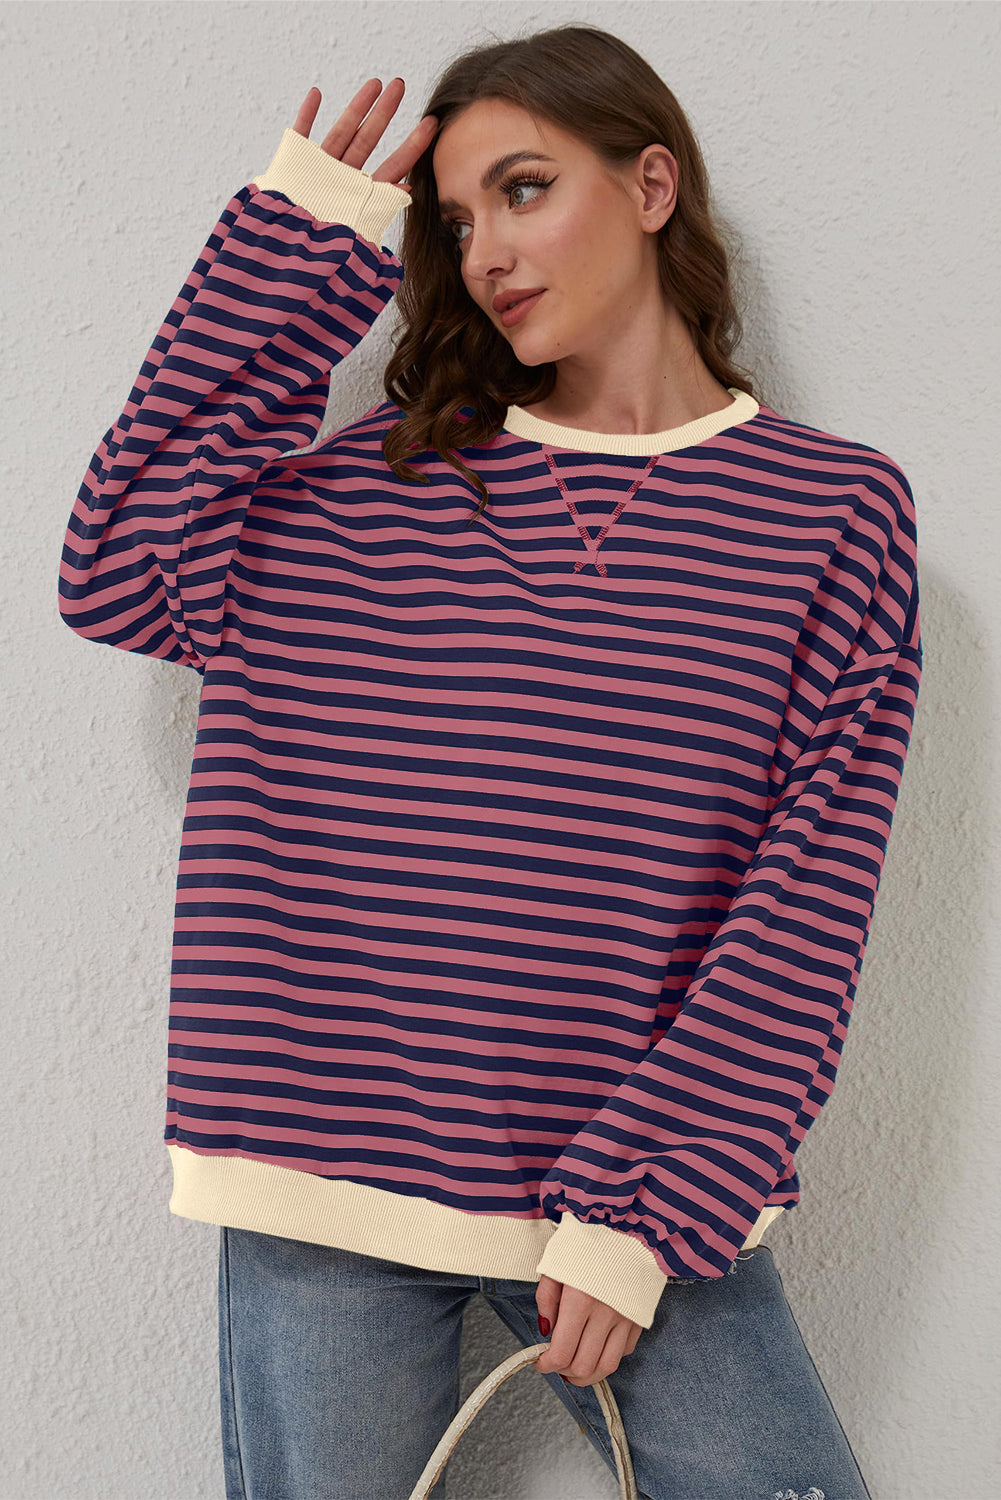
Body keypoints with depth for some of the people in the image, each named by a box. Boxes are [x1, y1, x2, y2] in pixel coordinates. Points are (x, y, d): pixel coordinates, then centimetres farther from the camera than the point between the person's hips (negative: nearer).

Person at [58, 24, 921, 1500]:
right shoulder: (381, 478, 8)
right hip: (326, 1175, 1)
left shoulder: (837, 507, 0)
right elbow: (119, 575, -4)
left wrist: (645, 1209, -9)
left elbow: (811, 895, -4)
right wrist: (285, 257, -1)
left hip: (651, 1182, -1)